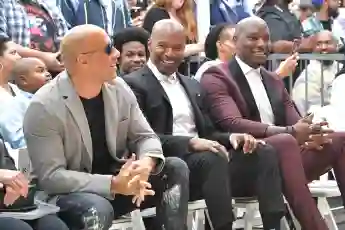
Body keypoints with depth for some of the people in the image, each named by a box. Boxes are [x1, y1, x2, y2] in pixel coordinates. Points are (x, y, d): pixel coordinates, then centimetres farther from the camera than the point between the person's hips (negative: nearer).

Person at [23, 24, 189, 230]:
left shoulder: (119, 88, -1)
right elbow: (51, 176, -23)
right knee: (97, 210, -38)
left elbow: (145, 136, 3)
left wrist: (146, 164, -24)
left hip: (119, 178, 6)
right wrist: (112, 184, -33)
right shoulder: (44, 107, -19)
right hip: (70, 193, -6)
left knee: (176, 169, -12)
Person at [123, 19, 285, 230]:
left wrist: (231, 137, -3)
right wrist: (190, 142, -23)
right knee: (212, 158, -36)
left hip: (205, 159, 7)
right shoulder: (134, 84, 1)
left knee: (264, 153, -16)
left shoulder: (193, 86, 25)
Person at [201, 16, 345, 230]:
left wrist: (308, 133, -15)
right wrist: (289, 132, -26)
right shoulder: (217, 77, 1)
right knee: (286, 142, -36)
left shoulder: (274, 81, 23)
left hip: (285, 158, 7)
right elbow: (233, 124, -16)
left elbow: (295, 123, 12)